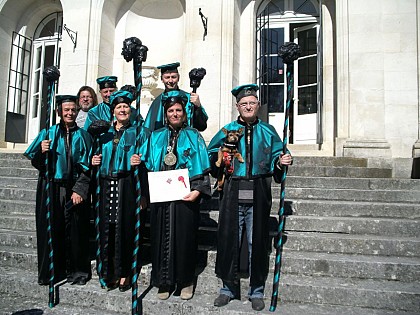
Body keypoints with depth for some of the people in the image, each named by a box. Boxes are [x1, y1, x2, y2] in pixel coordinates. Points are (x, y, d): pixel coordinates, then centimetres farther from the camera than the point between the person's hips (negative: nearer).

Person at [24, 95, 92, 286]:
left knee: (75, 231, 2)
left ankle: (77, 271, 15)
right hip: (51, 189, 1)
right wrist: (42, 152, -16)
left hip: (74, 189, -1)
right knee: (51, 230, 4)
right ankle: (51, 272, 18)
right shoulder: (48, 134, 7)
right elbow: (36, 163, 5)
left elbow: (86, 167, 0)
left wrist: (79, 190, -10)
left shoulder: (83, 136, 5)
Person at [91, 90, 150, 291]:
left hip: (127, 186, -4)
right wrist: (94, 161, 0)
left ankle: (124, 274, 12)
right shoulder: (105, 134, 17)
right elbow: (99, 157, 25)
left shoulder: (139, 133, 5)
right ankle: (110, 273, 18)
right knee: (106, 228, 5)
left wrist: (143, 192, -11)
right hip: (106, 185, 4)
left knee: (124, 228, -1)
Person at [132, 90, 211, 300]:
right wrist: (138, 164, -10)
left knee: (184, 236, 4)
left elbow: (202, 167, -2)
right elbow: (149, 166, 12)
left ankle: (186, 281, 21)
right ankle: (164, 282, 22)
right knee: (162, 237, 7)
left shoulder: (193, 136, 4)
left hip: (185, 195, -2)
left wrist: (198, 190, -13)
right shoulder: (156, 137, 12)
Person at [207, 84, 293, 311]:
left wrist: (281, 162, -11)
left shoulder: (268, 132, 11)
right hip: (233, 192, 1)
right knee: (228, 239, 3)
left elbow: (275, 157, 10)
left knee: (257, 241, 5)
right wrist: (219, 159, -7)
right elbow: (211, 154, 13)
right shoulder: (227, 131, 11)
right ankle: (229, 288, 22)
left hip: (259, 193, 0)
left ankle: (257, 291, 22)